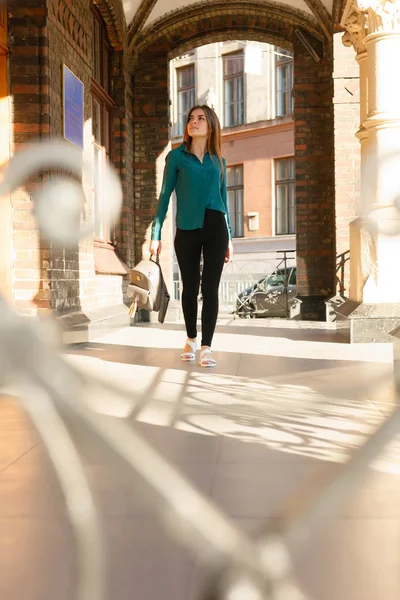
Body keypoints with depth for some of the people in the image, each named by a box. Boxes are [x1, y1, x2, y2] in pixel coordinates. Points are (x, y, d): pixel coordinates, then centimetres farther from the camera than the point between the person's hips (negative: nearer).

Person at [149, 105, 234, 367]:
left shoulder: (219, 160, 11)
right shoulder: (176, 156, 4)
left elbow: (223, 200, 15)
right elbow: (165, 195, 3)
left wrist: (229, 238, 13)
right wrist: (156, 233, -2)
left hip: (215, 227, 1)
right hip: (186, 230, -1)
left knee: (210, 288, -3)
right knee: (190, 287, 9)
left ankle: (207, 347, 1)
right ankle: (191, 340, 27)